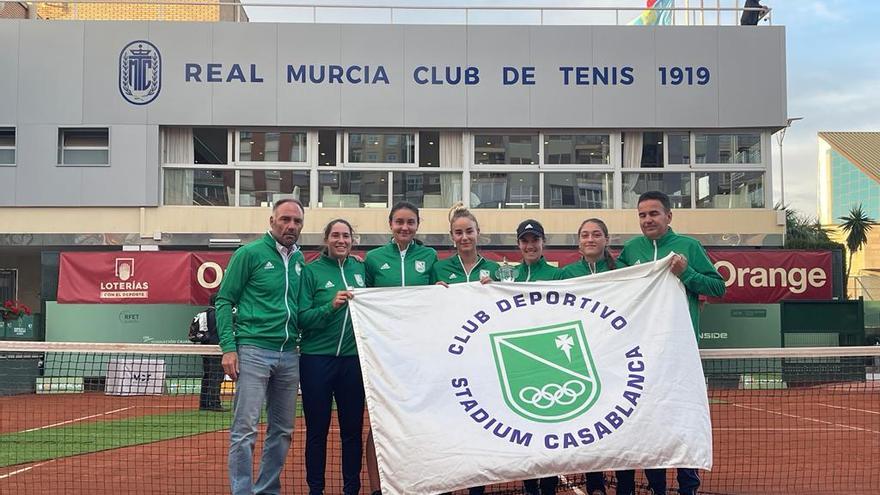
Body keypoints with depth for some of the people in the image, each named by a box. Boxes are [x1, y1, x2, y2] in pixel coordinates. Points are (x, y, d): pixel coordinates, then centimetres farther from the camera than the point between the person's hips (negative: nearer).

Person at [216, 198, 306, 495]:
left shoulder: (299, 259, 12)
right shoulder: (249, 254, -3)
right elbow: (224, 301, -3)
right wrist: (228, 347, -11)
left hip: (289, 355, 6)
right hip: (253, 351, -6)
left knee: (282, 430, 11)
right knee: (245, 429, -6)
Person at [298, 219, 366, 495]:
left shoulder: (361, 269, 7)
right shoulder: (311, 271, -3)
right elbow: (302, 318, -10)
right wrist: (331, 306, -23)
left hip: (353, 359, 3)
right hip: (317, 359, -3)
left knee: (352, 429, 9)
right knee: (317, 430, 7)